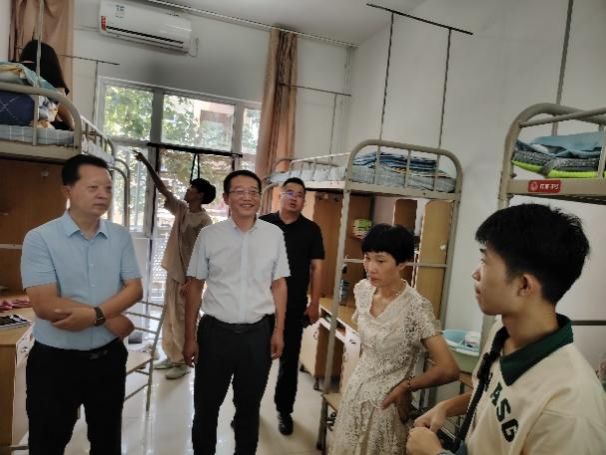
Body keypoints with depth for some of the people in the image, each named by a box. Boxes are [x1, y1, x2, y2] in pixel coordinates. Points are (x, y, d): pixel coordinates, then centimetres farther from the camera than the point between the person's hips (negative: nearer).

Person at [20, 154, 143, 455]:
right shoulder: (40, 238, -13)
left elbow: (134, 289, -5)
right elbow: (45, 306, -20)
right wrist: (110, 319, -16)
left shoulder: (121, 237, -1)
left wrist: (94, 314, -22)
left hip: (108, 358, 3)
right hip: (55, 362, -3)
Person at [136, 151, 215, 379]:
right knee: (169, 318, 16)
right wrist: (147, 164, 7)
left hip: (188, 277, -8)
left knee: (182, 320, 3)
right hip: (173, 273, 8)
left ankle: (183, 363, 18)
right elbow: (162, 188, 11)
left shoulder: (204, 221, -17)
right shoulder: (181, 209, 6)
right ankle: (171, 356, 31)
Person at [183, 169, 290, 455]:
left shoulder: (274, 234, -2)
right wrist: (189, 337, 0)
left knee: (249, 406, 20)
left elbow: (279, 284, 4)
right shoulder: (209, 235, -5)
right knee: (206, 406, 17)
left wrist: (278, 330, 1)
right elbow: (195, 286, 0)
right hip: (215, 331, 0)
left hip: (258, 333, 1)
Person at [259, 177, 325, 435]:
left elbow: (316, 267, 1)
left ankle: (284, 409, 28)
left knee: (289, 358, 11)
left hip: (295, 305, 0)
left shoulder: (311, 230, 0)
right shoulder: (263, 223, 0)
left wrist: (314, 303, -4)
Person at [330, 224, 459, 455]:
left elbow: (449, 370, -25)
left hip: (386, 403, -6)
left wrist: (405, 387, -14)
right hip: (355, 391, 6)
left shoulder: (416, 308, -25)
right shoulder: (362, 290, -5)